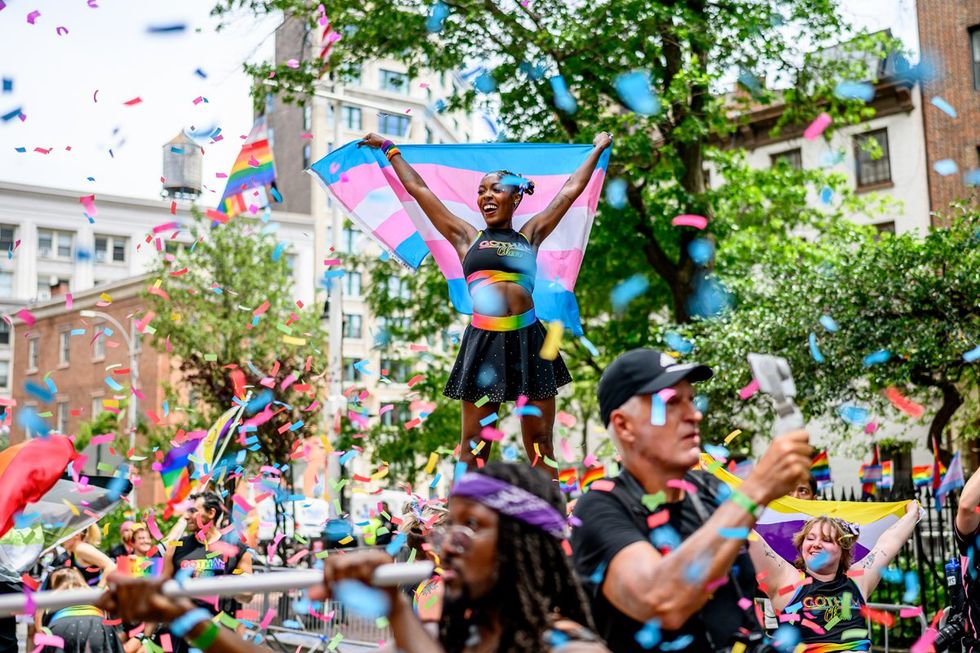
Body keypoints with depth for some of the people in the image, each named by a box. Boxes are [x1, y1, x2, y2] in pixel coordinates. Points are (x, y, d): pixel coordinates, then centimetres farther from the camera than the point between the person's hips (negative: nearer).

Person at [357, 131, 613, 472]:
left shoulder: (530, 235, 13)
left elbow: (571, 190, 20)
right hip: (484, 341, -1)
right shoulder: (467, 237, 12)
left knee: (540, 441, 4)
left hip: (528, 339, 1)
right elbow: (418, 189, 17)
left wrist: (598, 149, 28)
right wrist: (389, 148, 24)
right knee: (474, 443, 1)